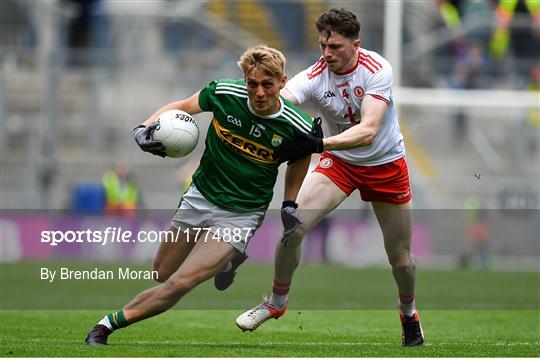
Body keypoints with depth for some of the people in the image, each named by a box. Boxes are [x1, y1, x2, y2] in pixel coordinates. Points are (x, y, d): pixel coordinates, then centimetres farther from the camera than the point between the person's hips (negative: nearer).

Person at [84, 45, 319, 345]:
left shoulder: (295, 127, -18)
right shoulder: (224, 93, -16)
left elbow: (302, 154, 6)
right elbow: (181, 107, 2)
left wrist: (290, 206, 2)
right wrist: (144, 128, -15)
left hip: (240, 216, -4)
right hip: (200, 198, 4)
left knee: (180, 283, -19)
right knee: (161, 275, 18)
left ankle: (109, 324, -4)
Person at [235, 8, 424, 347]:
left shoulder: (377, 69, -26)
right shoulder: (313, 77, -21)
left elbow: (367, 131, -36)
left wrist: (317, 145, -50)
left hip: (386, 163, -1)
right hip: (338, 161, 1)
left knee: (401, 258, 5)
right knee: (293, 227, -18)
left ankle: (409, 313, 38)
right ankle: (276, 302, 6)